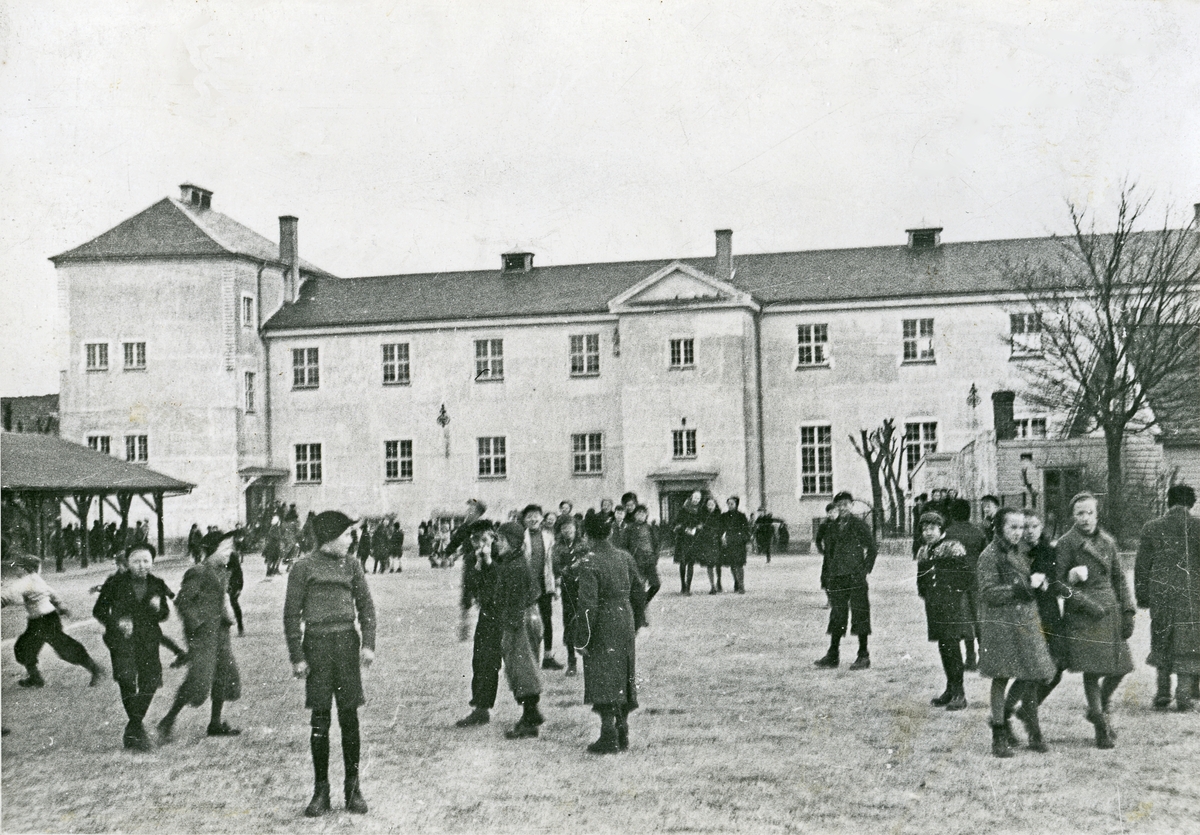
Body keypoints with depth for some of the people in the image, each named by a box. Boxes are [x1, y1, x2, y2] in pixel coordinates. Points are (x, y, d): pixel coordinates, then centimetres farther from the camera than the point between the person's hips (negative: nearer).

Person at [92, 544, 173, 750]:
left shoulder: (156, 585, 6)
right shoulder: (116, 584, -3)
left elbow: (165, 615, 12)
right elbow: (98, 611, 3)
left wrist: (158, 609, -12)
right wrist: (117, 622, -14)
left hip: (148, 641, 4)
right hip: (122, 640, -3)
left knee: (150, 683, 2)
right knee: (127, 679, -20)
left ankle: (133, 728, 23)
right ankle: (138, 732, -12)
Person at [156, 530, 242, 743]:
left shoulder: (222, 573, 12)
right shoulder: (198, 573, -15)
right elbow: (182, 601, -17)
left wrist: (228, 614, 11)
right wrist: (197, 623, -15)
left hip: (220, 632, 9)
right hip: (202, 634, -9)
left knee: (225, 676, 10)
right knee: (198, 681, -10)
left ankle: (216, 723, 21)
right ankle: (168, 722, 2)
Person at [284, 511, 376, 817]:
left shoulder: (351, 565, 8)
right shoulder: (303, 568, -1)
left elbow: (366, 605, 9)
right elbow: (291, 614, 1)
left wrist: (368, 644, -2)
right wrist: (297, 657, -4)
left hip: (346, 642, 2)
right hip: (316, 645, -2)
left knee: (349, 717, 3)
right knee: (319, 720, 1)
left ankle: (353, 787, 12)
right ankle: (321, 790, 9)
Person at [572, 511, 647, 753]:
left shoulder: (589, 563, -14)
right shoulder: (625, 558, 7)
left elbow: (588, 605, -18)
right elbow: (639, 594, 13)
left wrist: (581, 639, -13)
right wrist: (636, 624, 23)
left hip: (603, 630, -7)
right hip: (625, 625, 7)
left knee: (604, 682, -1)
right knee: (623, 679, 14)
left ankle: (609, 738, -1)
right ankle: (622, 733, 20)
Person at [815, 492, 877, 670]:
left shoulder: (860, 526, 0)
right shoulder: (833, 528, 13)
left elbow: (871, 549, -1)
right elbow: (828, 553, 17)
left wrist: (865, 570, -9)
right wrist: (825, 577, 12)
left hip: (855, 577, -5)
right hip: (836, 578, 5)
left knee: (860, 615, -1)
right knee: (837, 617, 6)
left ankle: (863, 656, 7)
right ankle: (832, 656, 11)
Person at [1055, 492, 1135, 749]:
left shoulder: (1107, 542, 12)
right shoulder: (1066, 543, -4)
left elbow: (1119, 578, 16)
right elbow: (1058, 581, -7)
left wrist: (1128, 612, 9)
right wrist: (1085, 602, -16)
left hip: (1111, 611, 5)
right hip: (1082, 616, -5)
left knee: (1120, 665, 4)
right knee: (1093, 669, -7)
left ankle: (1100, 708, 30)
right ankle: (1101, 725, 7)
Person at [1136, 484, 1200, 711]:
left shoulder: (1152, 527, 1)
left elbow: (1142, 565, 3)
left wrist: (1142, 597, 11)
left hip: (1160, 596, 2)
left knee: (1162, 643, 14)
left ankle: (1162, 694, 14)